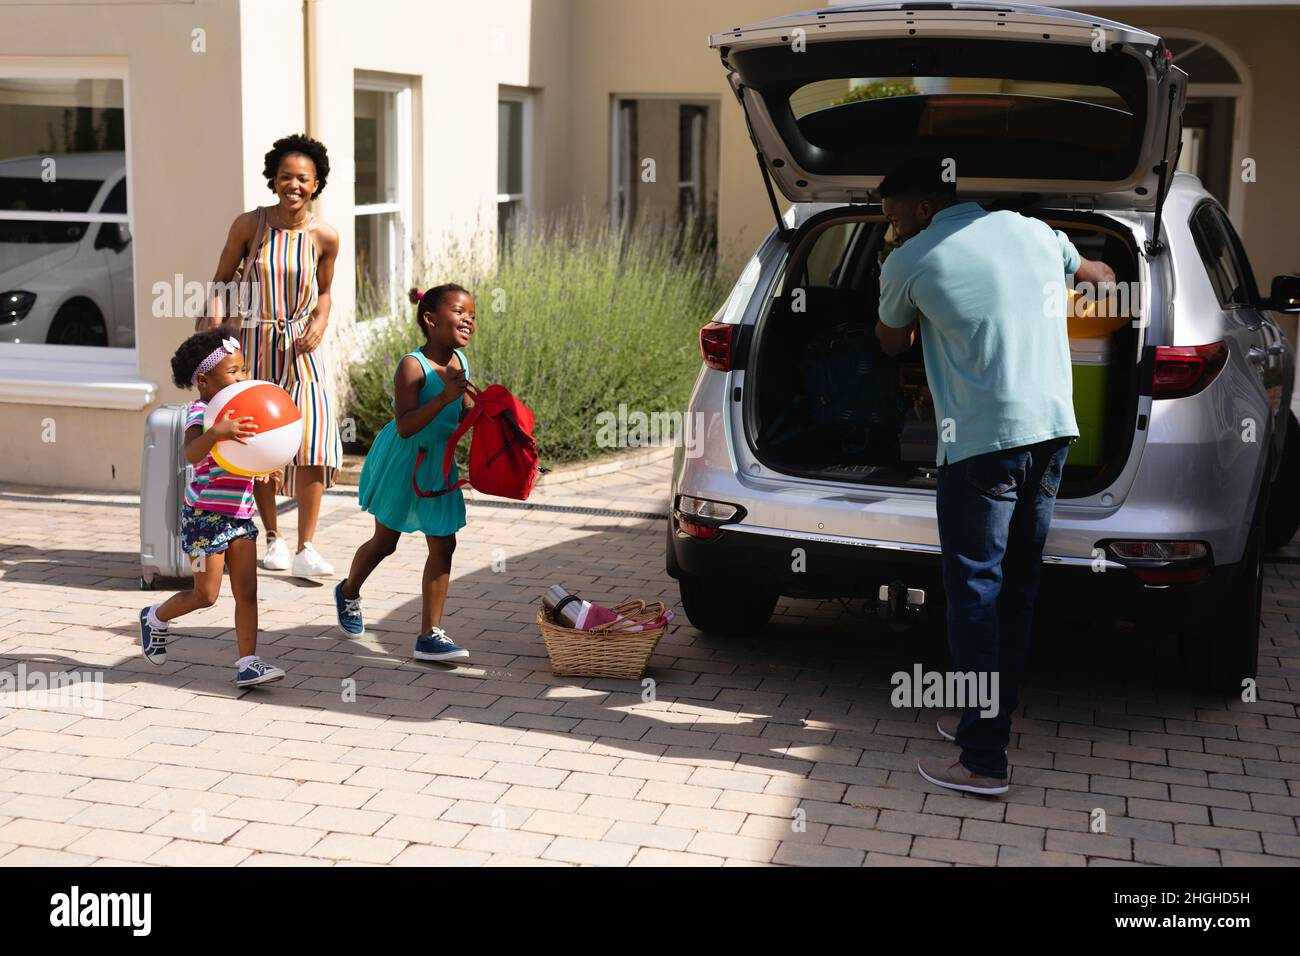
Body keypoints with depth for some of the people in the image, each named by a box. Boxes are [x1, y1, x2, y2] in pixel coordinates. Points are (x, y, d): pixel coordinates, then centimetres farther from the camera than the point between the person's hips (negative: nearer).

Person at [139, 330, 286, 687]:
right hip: (206, 515, -7)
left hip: (240, 514, 7)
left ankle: (248, 663, 4)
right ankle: (155, 618, 29)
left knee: (247, 592, 2)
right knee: (205, 594, 2)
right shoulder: (200, 413, -15)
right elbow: (191, 454, -35)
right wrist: (216, 432, -53)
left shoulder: (236, 412, 10)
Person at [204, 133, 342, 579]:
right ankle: (272, 538, 24)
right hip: (252, 344, 0)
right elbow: (221, 280, 4)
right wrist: (216, 328, -11)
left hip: (301, 347, 0)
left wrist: (319, 324, -8)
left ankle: (305, 549, -5)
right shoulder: (249, 225, -7)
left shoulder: (325, 236, -4)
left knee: (313, 439, -11)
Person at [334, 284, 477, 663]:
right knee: (384, 542, 11)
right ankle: (348, 593, 42)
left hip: (439, 465, 6)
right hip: (403, 463, -6)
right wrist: (444, 396, -38)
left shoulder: (460, 361, 0)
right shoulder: (413, 366, -23)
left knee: (443, 546, 0)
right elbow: (404, 426, -31)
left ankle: (430, 635, 6)